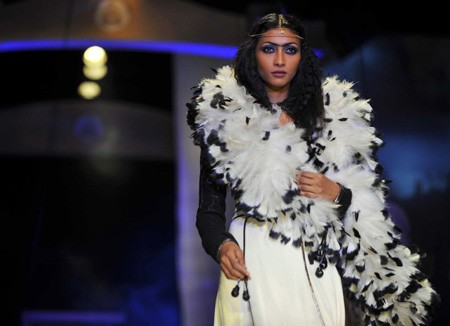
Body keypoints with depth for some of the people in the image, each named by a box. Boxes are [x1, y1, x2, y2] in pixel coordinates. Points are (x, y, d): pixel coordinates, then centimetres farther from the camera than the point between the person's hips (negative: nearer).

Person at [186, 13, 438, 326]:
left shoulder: (335, 116, 9)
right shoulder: (226, 118, 4)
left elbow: (366, 199, 11)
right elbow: (210, 208, 4)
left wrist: (336, 193, -10)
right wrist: (221, 246, -15)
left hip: (314, 263, 2)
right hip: (252, 260, -1)